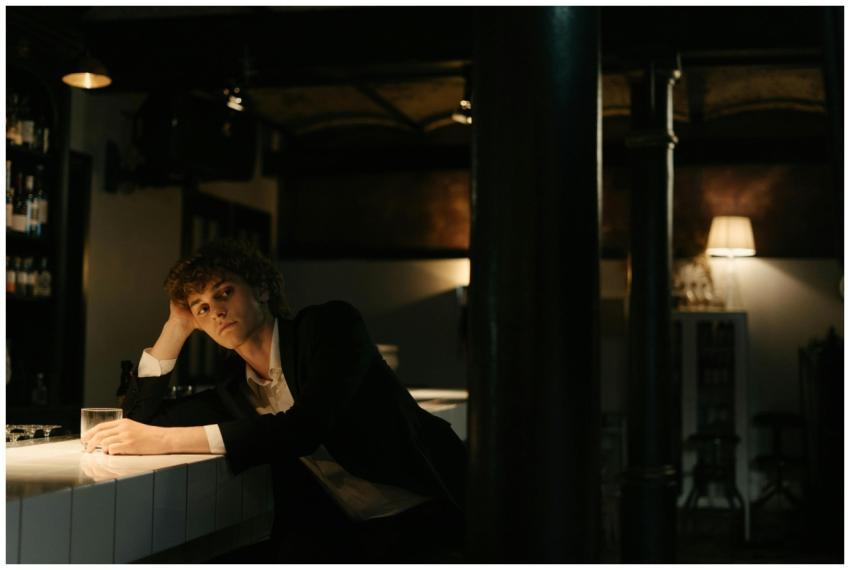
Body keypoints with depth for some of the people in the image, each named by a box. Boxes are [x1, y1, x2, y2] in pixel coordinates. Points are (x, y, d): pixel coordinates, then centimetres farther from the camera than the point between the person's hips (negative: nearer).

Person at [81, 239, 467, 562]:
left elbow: (305, 427, -23)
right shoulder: (235, 390, 11)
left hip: (428, 515, -5)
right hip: (347, 530, 6)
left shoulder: (330, 326, -7)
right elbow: (142, 417, 16)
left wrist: (167, 440, -24)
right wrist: (176, 325, 9)